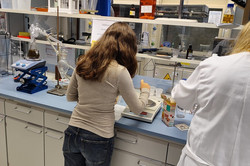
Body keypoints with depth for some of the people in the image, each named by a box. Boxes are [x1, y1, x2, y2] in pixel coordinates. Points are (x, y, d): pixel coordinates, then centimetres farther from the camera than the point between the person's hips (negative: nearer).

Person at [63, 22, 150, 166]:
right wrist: (145, 90, 11)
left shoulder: (82, 64, -3)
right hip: (98, 139, -4)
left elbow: (70, 96, 10)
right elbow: (137, 109, -7)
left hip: (73, 132, 4)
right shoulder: (119, 72, -18)